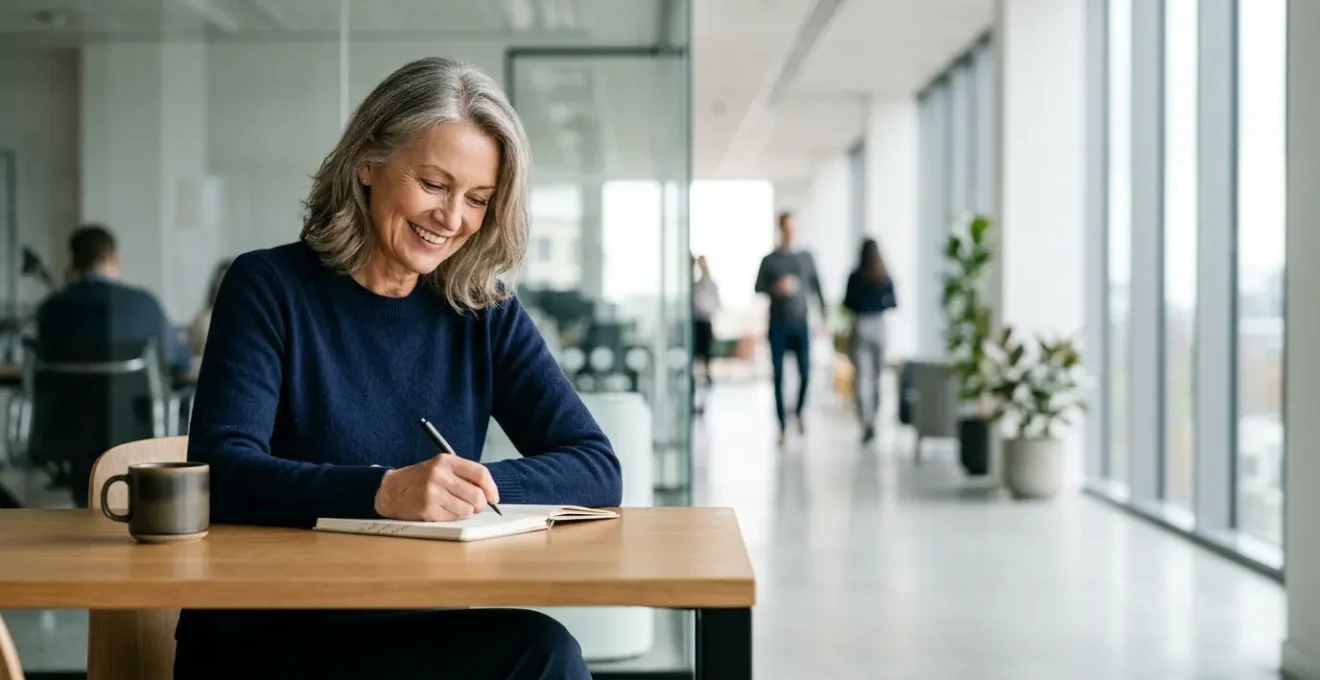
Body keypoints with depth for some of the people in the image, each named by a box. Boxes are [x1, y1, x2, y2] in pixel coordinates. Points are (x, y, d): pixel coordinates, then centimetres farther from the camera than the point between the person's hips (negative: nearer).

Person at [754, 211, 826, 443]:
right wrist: (776, 287, -17)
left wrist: (824, 312, 4)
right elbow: (758, 287, 2)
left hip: (801, 324, 1)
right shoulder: (770, 260, 2)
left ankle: (799, 411, 24)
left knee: (805, 373, -3)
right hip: (778, 324, -1)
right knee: (779, 376, -1)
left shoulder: (806, 258, 7)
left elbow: (816, 286, 10)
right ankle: (782, 424, 6)